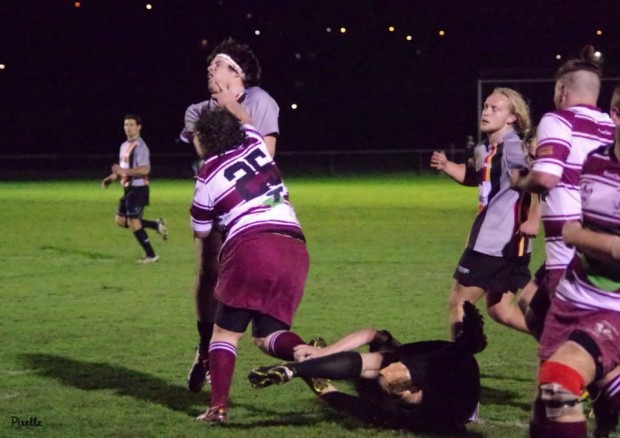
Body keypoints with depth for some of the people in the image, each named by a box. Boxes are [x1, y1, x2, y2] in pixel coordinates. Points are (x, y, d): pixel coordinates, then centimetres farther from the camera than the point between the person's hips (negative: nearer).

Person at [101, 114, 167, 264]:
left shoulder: (140, 146, -17)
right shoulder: (125, 145, 14)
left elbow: (145, 169, -27)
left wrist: (124, 171, -33)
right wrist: (111, 178, 11)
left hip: (138, 189, -10)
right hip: (128, 188, 10)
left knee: (133, 222, -7)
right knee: (120, 220, 11)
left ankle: (151, 255, 5)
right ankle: (157, 225, 19)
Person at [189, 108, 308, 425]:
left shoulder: (208, 176, 5)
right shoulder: (254, 143, 16)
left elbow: (201, 232, 18)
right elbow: (246, 120, 43)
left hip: (250, 249, -5)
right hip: (295, 252, 5)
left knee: (225, 331, 10)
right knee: (266, 335, 12)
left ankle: (218, 407, -7)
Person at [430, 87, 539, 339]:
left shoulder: (514, 147, -16)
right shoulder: (484, 150, 13)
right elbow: (472, 176, 32)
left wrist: (533, 221, -27)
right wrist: (446, 166, 13)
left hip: (504, 241, -10)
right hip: (488, 239, 10)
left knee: (458, 302, 0)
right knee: (500, 310, 16)